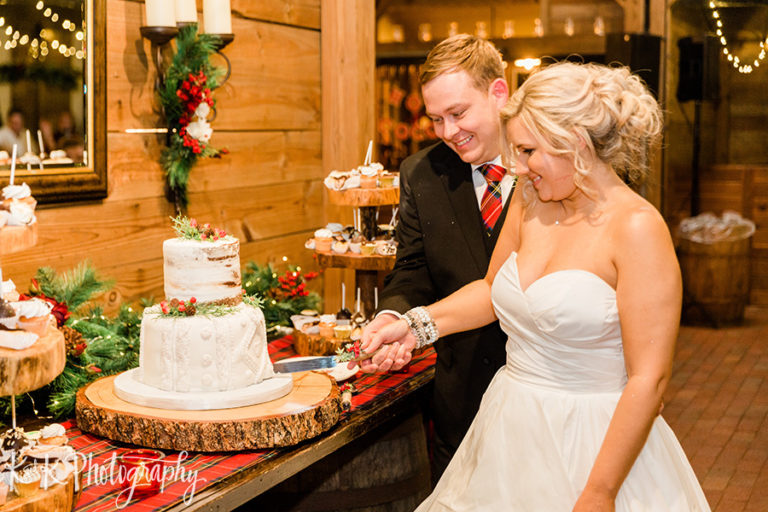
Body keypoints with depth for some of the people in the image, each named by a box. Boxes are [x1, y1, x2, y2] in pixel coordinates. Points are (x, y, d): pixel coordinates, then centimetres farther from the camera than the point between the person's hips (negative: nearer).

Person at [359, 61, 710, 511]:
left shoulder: (637, 228, -17)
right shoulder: (529, 202, 2)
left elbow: (649, 379, -19)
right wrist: (417, 325, 5)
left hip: (592, 445, -6)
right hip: (510, 431, 6)